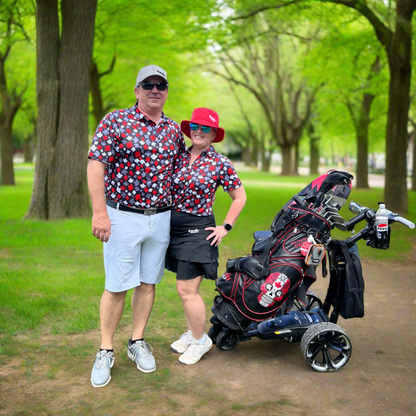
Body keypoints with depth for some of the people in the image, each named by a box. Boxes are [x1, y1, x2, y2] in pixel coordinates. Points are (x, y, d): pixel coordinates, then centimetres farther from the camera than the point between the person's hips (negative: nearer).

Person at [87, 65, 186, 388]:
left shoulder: (174, 129, 10)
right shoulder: (116, 121, -5)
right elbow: (96, 165, -10)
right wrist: (99, 212, -17)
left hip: (161, 218, 5)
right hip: (123, 216, -4)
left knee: (148, 282, 11)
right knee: (117, 286, -1)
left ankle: (138, 342, 27)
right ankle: (106, 351, 13)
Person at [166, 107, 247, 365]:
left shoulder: (221, 164, -5)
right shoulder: (179, 158, 6)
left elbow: (240, 196, 3)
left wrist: (226, 227, -2)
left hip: (198, 230, -5)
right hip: (175, 228, 5)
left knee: (187, 290, -6)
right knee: (186, 288, 14)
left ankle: (200, 340, 14)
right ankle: (192, 333, 32)